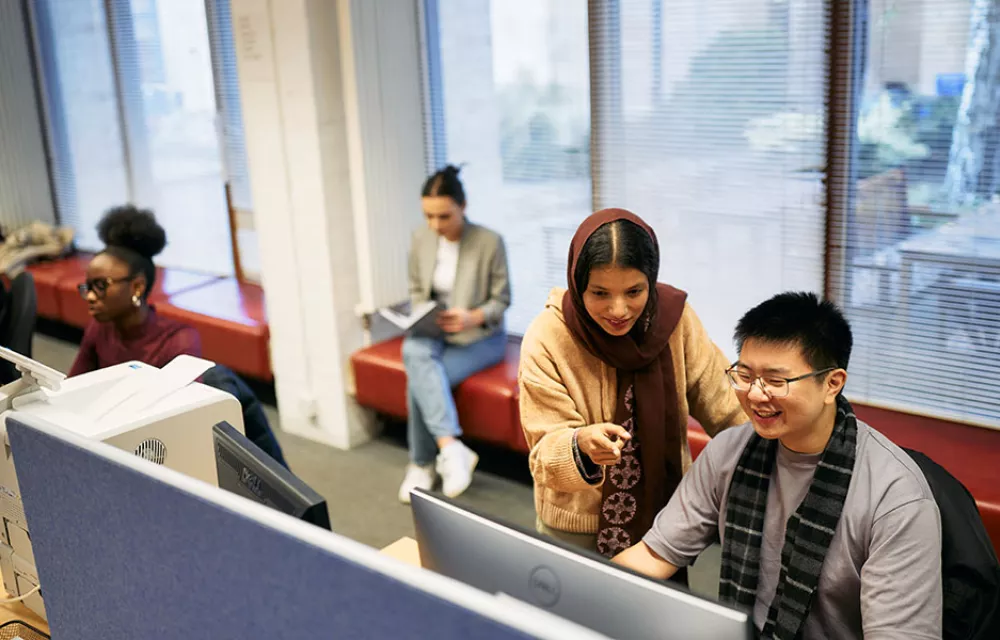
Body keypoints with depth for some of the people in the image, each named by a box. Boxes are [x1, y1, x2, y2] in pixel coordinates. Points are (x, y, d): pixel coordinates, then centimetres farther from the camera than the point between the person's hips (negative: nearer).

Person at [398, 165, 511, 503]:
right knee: (415, 354, -33)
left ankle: (422, 464, -11)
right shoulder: (421, 239, 0)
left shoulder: (490, 242, -13)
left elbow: (501, 300, -6)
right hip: (432, 333, 4)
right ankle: (451, 448, -35)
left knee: (419, 379, -28)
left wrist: (473, 318, -25)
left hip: (479, 336, -4)